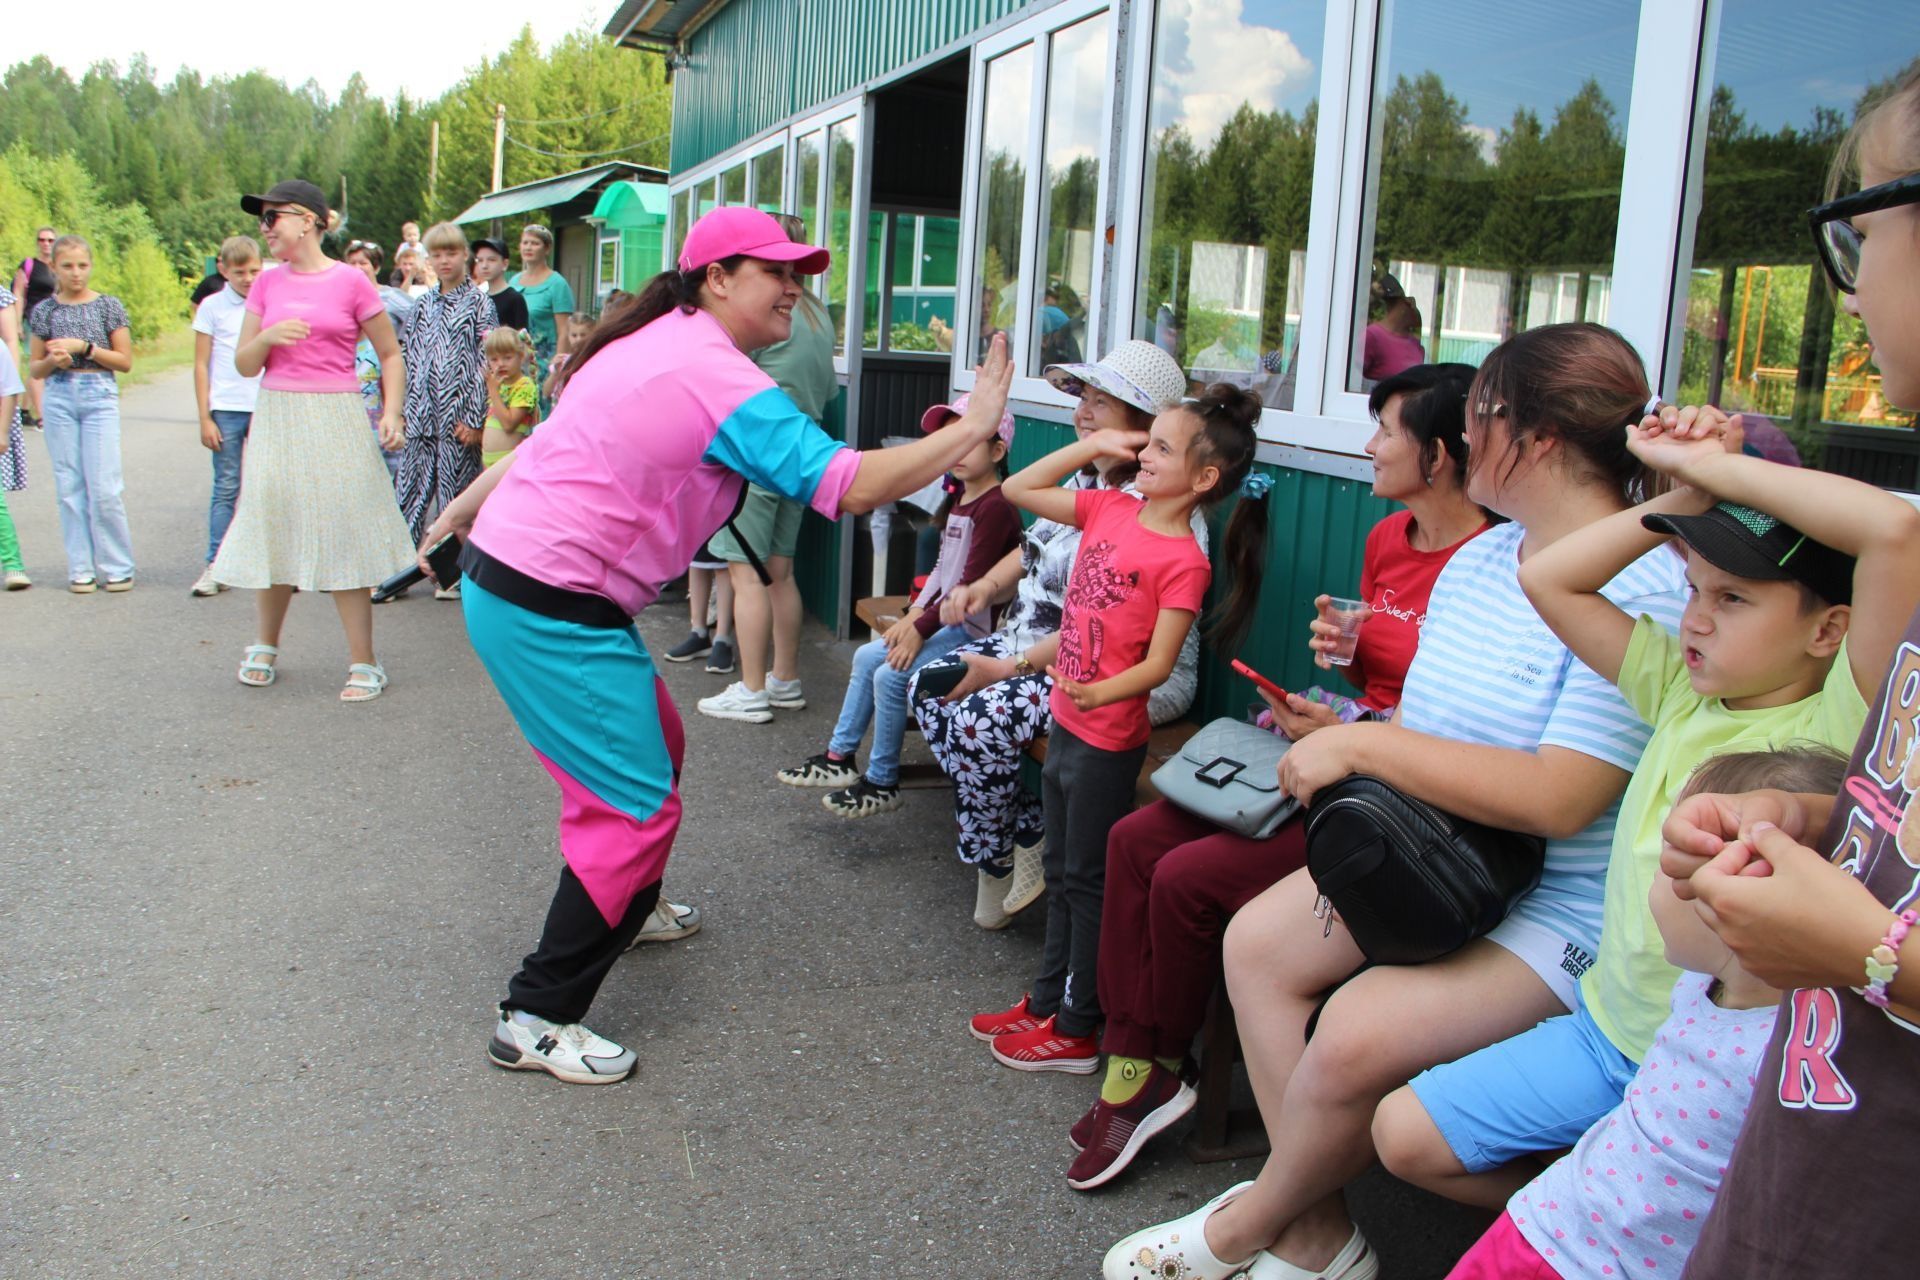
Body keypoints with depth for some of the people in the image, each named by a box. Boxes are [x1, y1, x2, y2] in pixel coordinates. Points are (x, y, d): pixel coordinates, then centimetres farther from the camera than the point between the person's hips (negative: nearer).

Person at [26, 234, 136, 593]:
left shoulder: (108, 306, 2)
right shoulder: (45, 311, 8)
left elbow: (125, 361, 0)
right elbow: (34, 368, 12)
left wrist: (84, 347, -12)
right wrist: (53, 360, -8)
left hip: (100, 396, -2)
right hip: (58, 398, 2)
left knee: (104, 488, -7)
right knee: (70, 487, 3)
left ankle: (118, 567, 5)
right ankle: (81, 569, 10)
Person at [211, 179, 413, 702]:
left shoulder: (351, 281, -2)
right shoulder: (267, 283, 9)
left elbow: (391, 354, 4)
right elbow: (244, 364, 10)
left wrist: (391, 413, -8)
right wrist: (269, 337, -10)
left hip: (334, 422, -4)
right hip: (276, 419, 4)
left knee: (343, 538, -3)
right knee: (275, 530, 10)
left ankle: (363, 664, 5)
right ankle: (266, 648, 29)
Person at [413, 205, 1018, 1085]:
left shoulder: (656, 342, 12)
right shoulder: (725, 382, -18)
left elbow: (551, 440, 22)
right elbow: (852, 485, -24)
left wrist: (469, 507, 34)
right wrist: (976, 426, -17)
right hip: (552, 613, -10)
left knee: (653, 746, 25)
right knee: (636, 808, -5)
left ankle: (621, 905, 48)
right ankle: (536, 1020, 3)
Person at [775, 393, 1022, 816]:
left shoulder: (995, 507, -17)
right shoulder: (960, 499, 14)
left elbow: (972, 584, -21)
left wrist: (922, 629, -19)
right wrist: (915, 614, 3)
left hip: (973, 627, -10)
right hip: (943, 618, 10)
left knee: (891, 675, -19)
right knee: (866, 657, 8)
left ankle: (882, 783, -4)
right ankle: (839, 757, 16)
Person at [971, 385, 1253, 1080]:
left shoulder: (1183, 561, -18)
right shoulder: (1110, 509, 3)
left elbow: (1158, 663, -21)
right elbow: (1019, 489, 11)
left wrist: (1100, 693, -37)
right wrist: (1094, 445, 5)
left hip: (1109, 740, -8)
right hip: (1065, 720, 8)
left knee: (1088, 880, 4)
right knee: (1060, 871, 19)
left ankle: (1077, 1029, 18)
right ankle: (1046, 1001, 34)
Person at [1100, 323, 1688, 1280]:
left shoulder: (1642, 590, -23)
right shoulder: (1476, 559, 8)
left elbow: (1557, 800, -30)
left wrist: (1365, 744, -24)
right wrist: (1341, 744, -8)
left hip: (1563, 906, -9)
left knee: (1358, 1035, -24)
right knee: (1256, 941, -2)